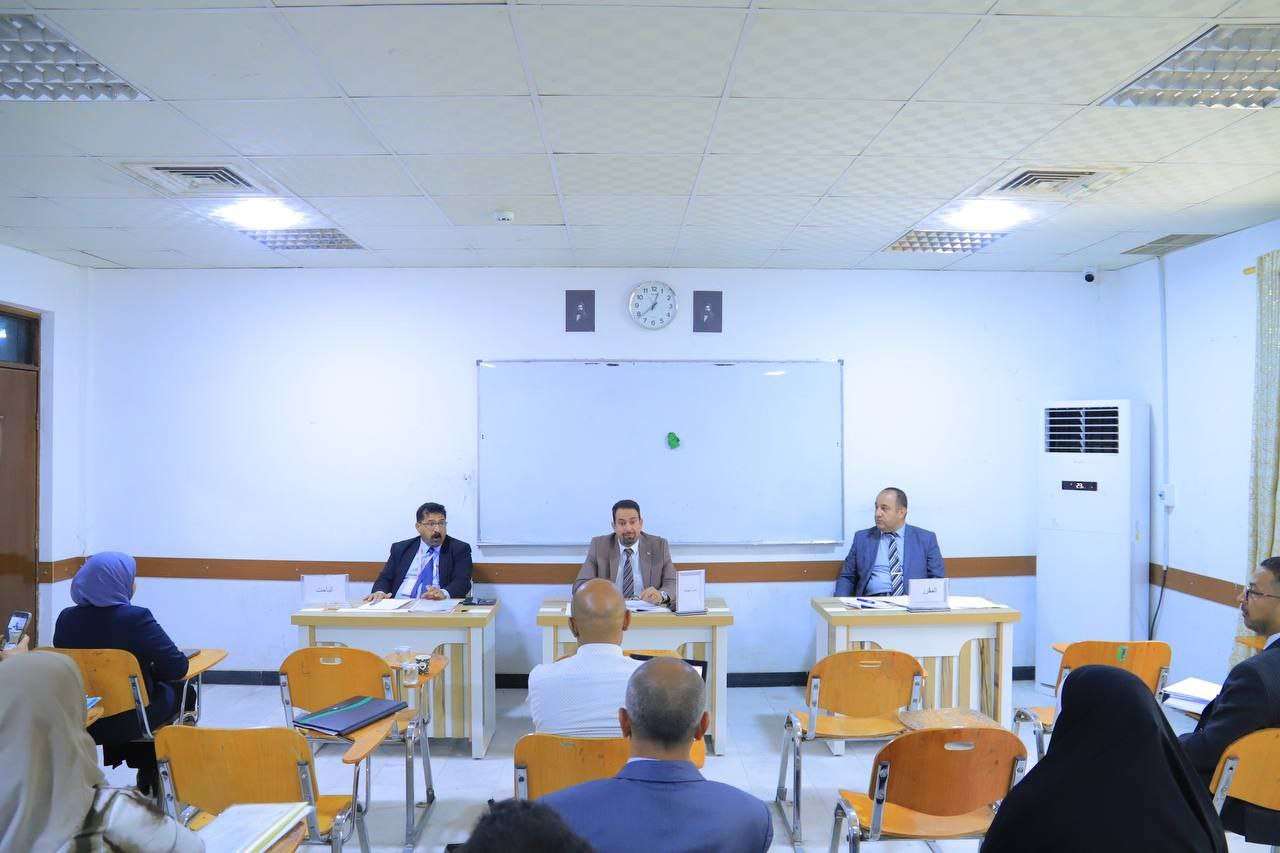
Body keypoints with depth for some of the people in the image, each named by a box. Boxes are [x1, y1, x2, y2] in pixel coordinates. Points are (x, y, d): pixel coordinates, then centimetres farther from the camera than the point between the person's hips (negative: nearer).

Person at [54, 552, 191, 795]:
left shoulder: (66, 618, -6)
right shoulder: (136, 618, -22)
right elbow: (177, 668, -20)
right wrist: (151, 667, 2)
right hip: (128, 722, -5)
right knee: (181, 691, 23)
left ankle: (146, 775, 40)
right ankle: (150, 775, 35)